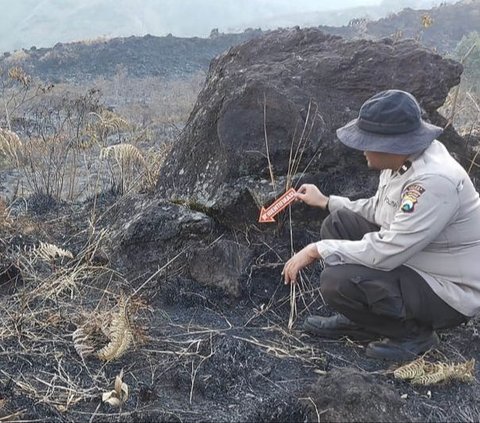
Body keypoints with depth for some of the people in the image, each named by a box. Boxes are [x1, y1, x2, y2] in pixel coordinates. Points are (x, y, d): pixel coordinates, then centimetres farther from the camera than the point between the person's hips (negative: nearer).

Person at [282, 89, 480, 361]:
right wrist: (326, 202, 13)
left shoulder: (434, 182, -32)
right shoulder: (403, 156, -5)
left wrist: (317, 250, -22)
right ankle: (360, 322, 15)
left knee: (338, 282, -24)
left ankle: (415, 333, 0)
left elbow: (385, 253, -31)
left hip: (450, 291, -9)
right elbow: (380, 209, 13)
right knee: (339, 223, 4)